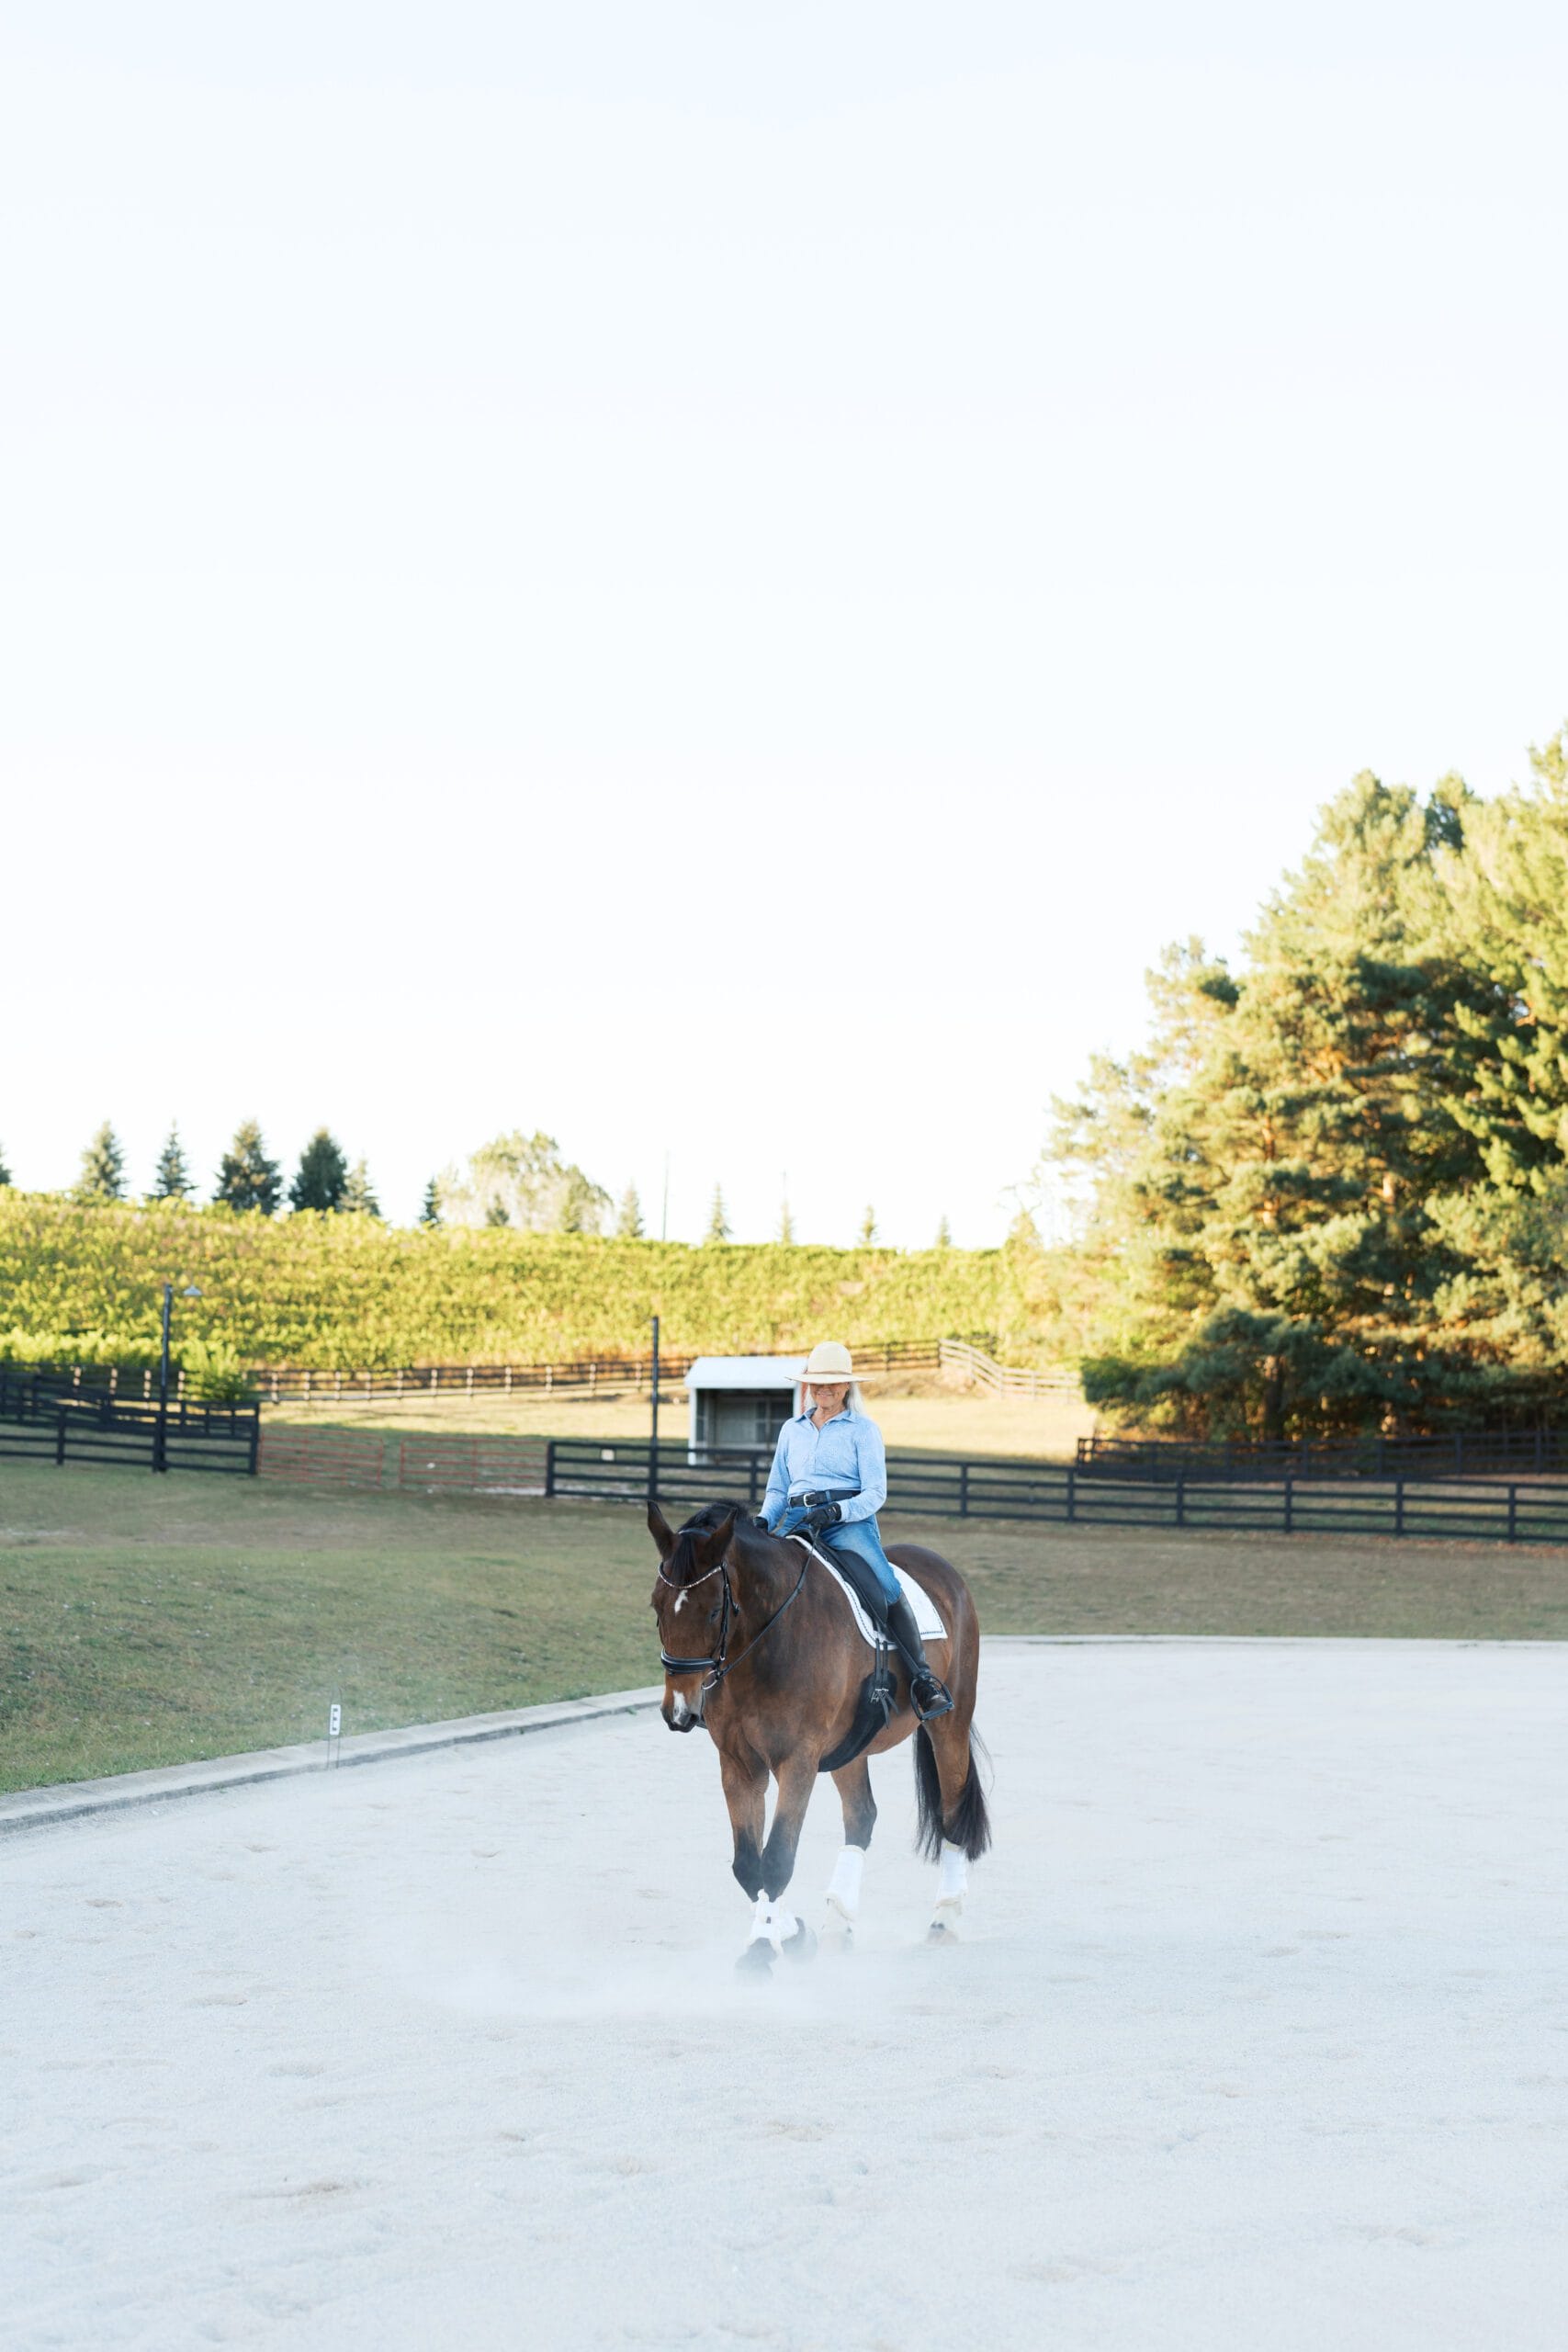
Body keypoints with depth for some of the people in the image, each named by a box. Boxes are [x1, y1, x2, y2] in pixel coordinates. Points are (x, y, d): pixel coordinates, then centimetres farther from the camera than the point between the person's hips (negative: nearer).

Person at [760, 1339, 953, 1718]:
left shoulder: (863, 1429, 7)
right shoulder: (791, 1430, 20)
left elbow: (875, 1493, -1)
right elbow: (777, 1490, 23)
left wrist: (836, 1511, -19)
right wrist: (762, 1524, 2)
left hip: (850, 1521, -4)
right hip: (798, 1522, 4)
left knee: (887, 1588, -28)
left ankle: (922, 1677, -22)